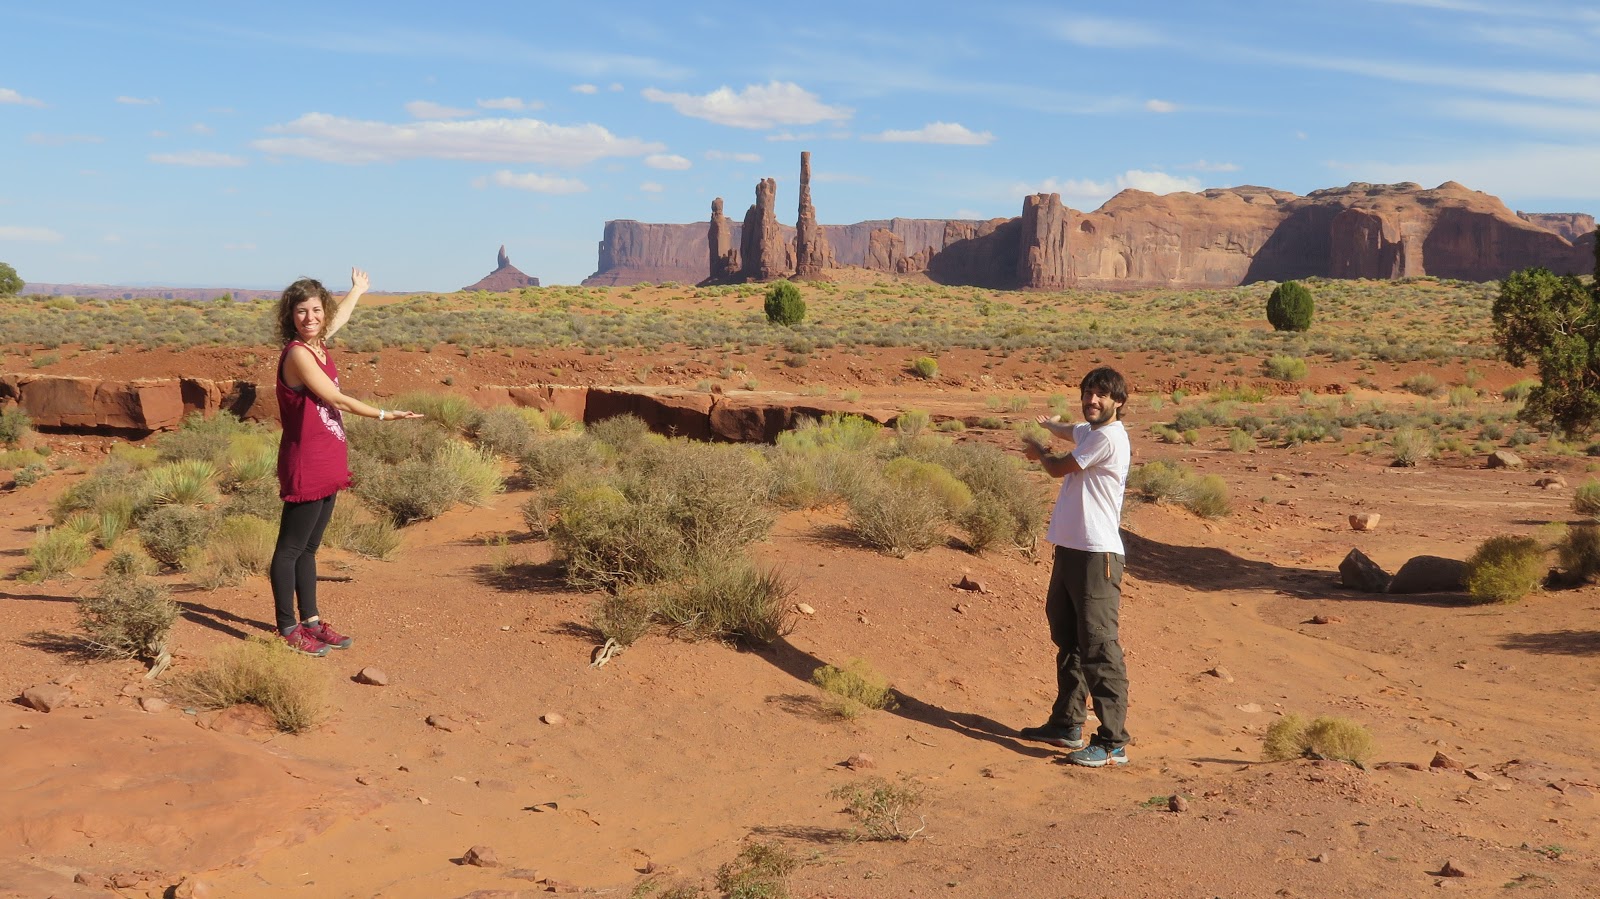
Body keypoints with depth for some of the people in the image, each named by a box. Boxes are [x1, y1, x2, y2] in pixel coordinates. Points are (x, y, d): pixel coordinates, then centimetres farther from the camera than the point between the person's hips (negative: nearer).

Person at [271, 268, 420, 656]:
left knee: (309, 548, 15)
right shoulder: (297, 353, -16)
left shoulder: (318, 345, 7)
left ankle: (311, 621, 23)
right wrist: (383, 414, -7)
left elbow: (339, 317, 29)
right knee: (291, 548, 1)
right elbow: (336, 398, -16)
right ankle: (288, 628, 8)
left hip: (326, 467, 9)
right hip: (305, 467, -9)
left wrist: (357, 289, 46)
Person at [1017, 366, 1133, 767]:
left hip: (1097, 555, -10)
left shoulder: (1108, 437, -14)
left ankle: (1113, 743, -8)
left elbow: (1059, 467, -6)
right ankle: (1067, 724, 32)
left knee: (1098, 647, -11)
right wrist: (1050, 424, 64)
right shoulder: (1088, 430, 15)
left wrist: (1039, 452, 17)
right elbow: (1070, 431, 41)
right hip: (1070, 549, 10)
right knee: (1068, 639, 19)